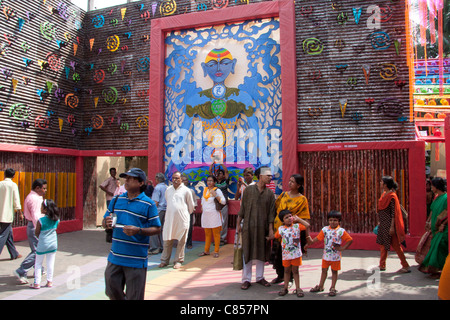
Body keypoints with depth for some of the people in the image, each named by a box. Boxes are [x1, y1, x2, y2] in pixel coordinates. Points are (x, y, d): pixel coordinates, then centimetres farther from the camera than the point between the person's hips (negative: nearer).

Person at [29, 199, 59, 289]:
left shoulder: (41, 221, -18)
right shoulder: (56, 220, -5)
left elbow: (37, 234, -8)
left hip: (42, 245, -4)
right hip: (53, 244, 4)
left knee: (38, 264, 11)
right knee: (50, 263, 12)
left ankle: (37, 283, 15)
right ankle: (49, 282, 17)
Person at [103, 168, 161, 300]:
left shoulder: (148, 204, -7)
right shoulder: (116, 200, 9)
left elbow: (157, 228, -7)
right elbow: (104, 222, 16)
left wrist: (139, 231, -23)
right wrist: (106, 223, -8)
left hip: (136, 260, -4)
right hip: (115, 258, 5)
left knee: (134, 297, 6)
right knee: (112, 291, 14)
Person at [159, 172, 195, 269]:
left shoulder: (186, 190, -2)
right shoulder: (168, 190, 9)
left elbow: (191, 205, 9)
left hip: (182, 219, -3)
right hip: (169, 218, 3)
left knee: (181, 241, 3)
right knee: (167, 240, 6)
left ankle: (178, 261, 13)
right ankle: (164, 260, 17)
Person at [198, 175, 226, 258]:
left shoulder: (217, 190, -5)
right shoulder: (205, 189, 12)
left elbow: (223, 201, -12)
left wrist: (215, 195, -22)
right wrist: (202, 206, 17)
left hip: (214, 214, -5)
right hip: (205, 214, 5)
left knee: (216, 234, 0)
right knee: (207, 234, 12)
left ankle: (216, 251, 6)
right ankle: (206, 251, 19)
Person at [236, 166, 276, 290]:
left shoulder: (270, 193, 3)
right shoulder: (248, 189, -2)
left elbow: (271, 213, 3)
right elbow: (242, 208, 2)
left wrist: (271, 230, -2)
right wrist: (238, 223, 2)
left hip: (262, 227, 2)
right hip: (248, 226, -2)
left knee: (261, 252, 11)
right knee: (247, 252, 3)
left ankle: (260, 277, 26)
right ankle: (246, 279, 13)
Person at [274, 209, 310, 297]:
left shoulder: (297, 226, -5)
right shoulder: (280, 229, -1)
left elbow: (307, 225, -15)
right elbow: (276, 236, 17)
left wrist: (298, 219, -9)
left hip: (296, 254, -1)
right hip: (286, 254, 2)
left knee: (295, 271, 8)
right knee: (287, 271, 14)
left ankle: (298, 288, 17)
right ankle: (285, 287, 23)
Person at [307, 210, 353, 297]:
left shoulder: (341, 231, -10)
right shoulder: (325, 229, -2)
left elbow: (350, 240, -8)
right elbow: (318, 238, -4)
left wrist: (343, 248, -13)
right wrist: (311, 242, -18)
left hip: (336, 256, -3)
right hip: (326, 255, 3)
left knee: (334, 271, 10)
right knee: (324, 270, 15)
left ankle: (333, 288, 22)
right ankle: (320, 286, 27)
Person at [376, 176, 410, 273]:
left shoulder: (392, 196, -16)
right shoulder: (384, 194, 10)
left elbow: (394, 212, -18)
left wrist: (392, 227, -21)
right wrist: (380, 222, 18)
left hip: (389, 224, -9)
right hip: (383, 224, 9)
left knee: (395, 245, -2)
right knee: (383, 244, 14)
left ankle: (406, 266, 8)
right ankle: (382, 265, 24)